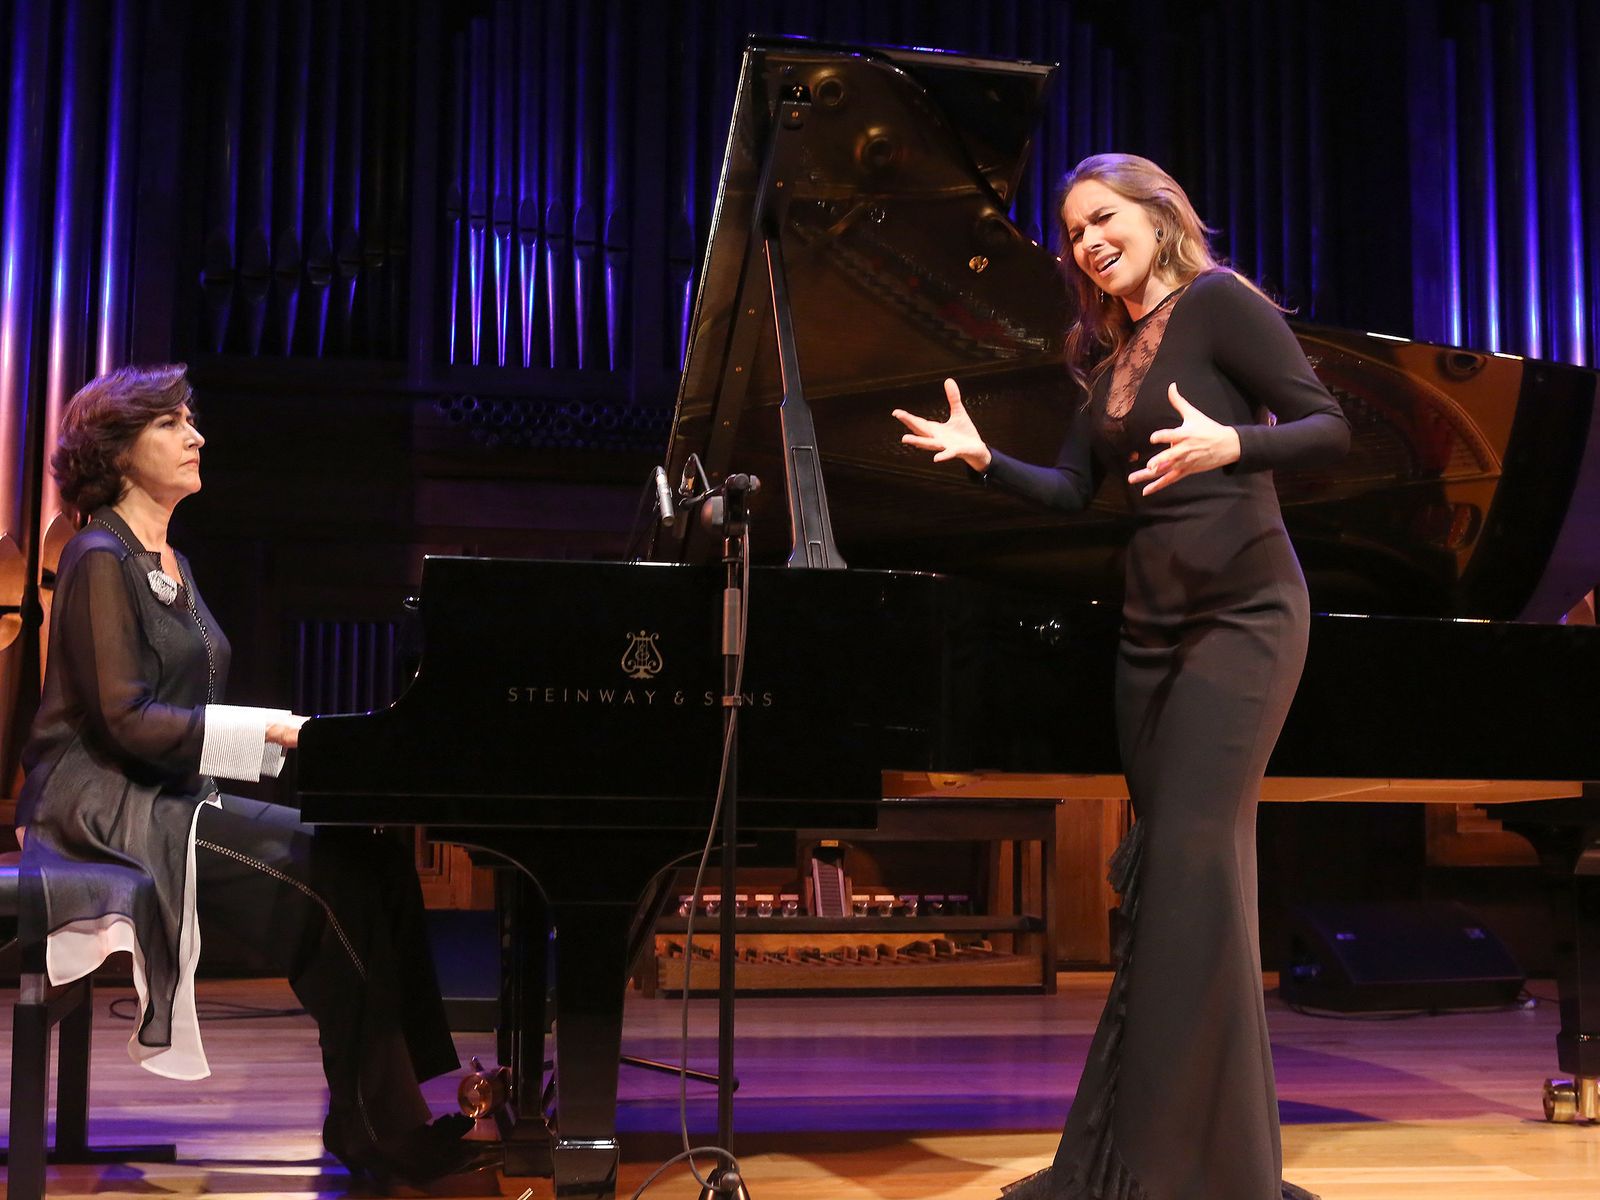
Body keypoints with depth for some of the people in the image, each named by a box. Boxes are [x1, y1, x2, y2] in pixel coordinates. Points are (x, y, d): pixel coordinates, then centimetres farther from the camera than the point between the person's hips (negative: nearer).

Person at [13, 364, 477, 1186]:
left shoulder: (168, 564, 20)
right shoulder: (101, 561, -9)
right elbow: (124, 718, -18)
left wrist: (293, 732, 4)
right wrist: (271, 731, -21)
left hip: (170, 794, 9)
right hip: (110, 807, -9)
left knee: (371, 859, -9)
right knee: (336, 885, -23)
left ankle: (388, 1111, -10)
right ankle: (379, 1130, -14)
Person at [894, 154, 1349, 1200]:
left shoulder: (1218, 303, -5)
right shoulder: (1112, 351, 18)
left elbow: (1331, 429, -12)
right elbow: (1073, 492, 15)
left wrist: (1226, 445, -28)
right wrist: (984, 458, 1)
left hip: (1241, 612, -8)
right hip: (1153, 622, 8)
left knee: (1192, 859, -14)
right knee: (1169, 869, 7)